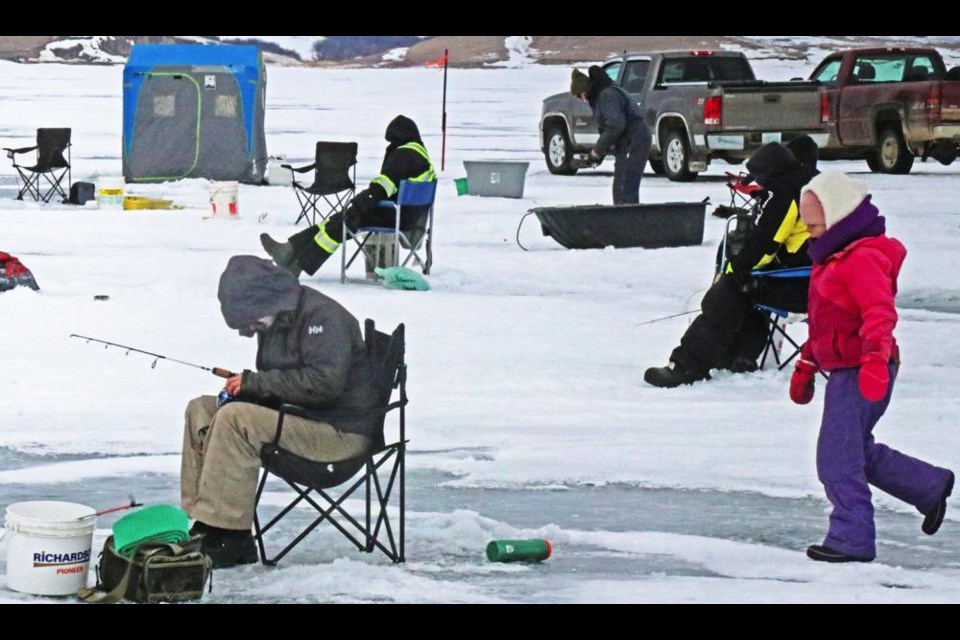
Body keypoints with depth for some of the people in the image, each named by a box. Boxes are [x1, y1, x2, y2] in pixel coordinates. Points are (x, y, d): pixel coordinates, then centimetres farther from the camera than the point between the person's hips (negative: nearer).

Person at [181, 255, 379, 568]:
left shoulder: (323, 317, -15)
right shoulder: (276, 322, 14)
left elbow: (324, 381, -28)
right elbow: (273, 385, 24)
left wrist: (254, 382, -22)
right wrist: (243, 391, 1)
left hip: (341, 430, -10)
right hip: (300, 419, 10)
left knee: (234, 419, -28)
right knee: (201, 409, 3)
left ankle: (225, 538, -29)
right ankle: (200, 518, -7)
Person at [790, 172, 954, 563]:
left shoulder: (863, 259, -16)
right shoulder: (834, 259, 20)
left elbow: (880, 312, -30)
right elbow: (823, 323, 30)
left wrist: (875, 357, -42)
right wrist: (806, 366, 33)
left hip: (861, 375, -11)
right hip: (844, 372, 11)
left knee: (837, 458, -9)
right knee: (858, 452, 18)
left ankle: (852, 538, -3)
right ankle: (931, 487, 29)